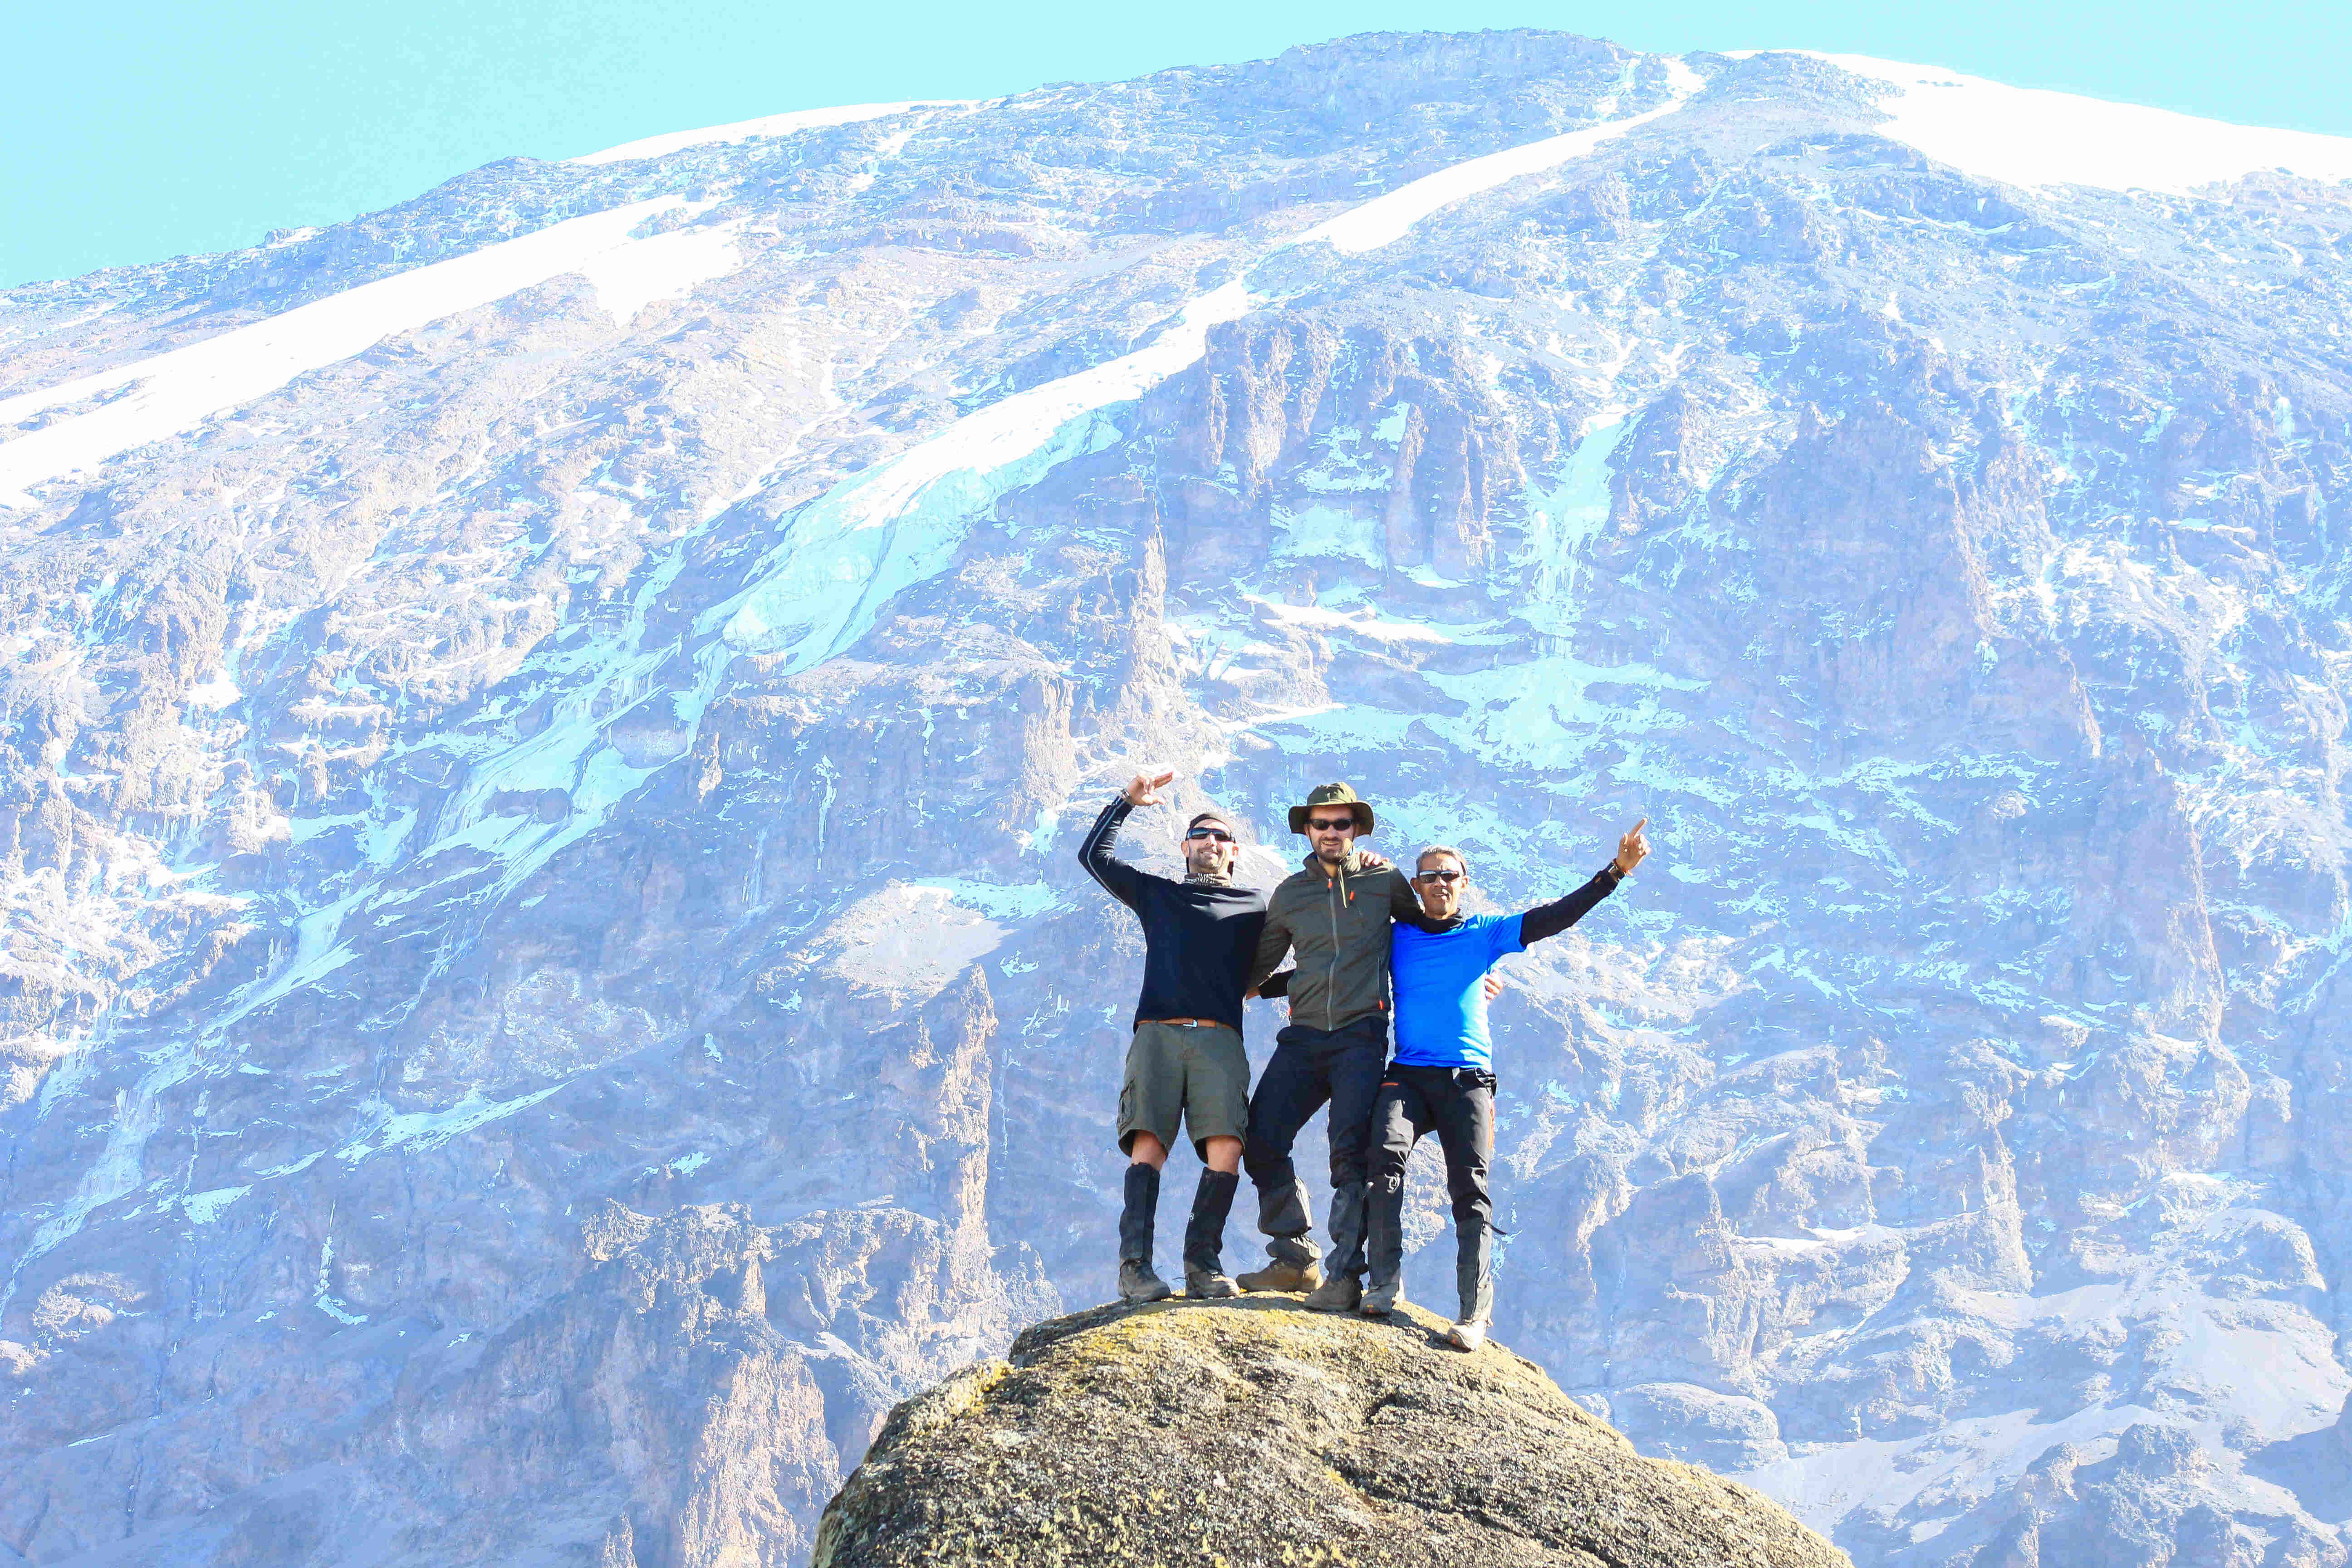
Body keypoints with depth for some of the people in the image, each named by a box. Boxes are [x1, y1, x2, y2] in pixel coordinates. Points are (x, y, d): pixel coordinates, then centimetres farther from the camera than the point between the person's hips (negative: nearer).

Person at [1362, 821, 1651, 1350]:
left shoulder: (1485, 933, 12)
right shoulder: (1398, 939, 14)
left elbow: (1557, 917, 6)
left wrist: (1616, 871, -2)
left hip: (1468, 1078, 0)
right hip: (1407, 1074, 0)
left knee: (1470, 1188, -10)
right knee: (1386, 1153, -25)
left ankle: (1475, 1311, -12)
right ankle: (1385, 1281, -21)